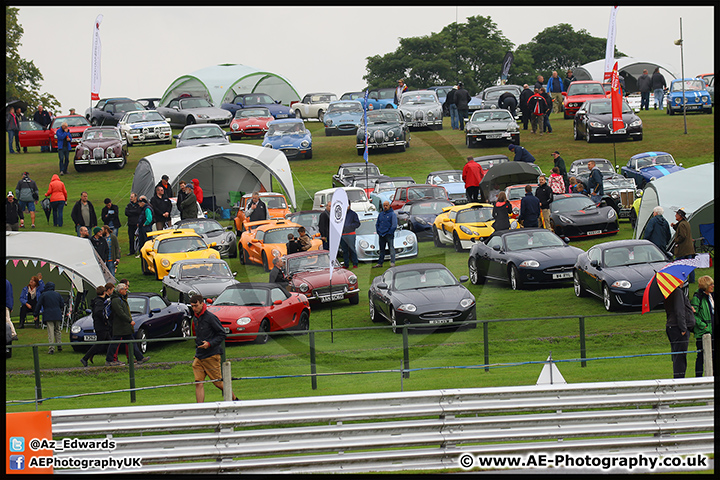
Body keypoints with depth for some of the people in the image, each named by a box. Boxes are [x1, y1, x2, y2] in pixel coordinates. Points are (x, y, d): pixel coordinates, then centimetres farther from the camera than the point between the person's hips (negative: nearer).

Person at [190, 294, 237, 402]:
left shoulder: (211, 318, -13)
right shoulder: (195, 318, 11)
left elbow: (222, 334, -10)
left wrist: (209, 344, -20)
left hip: (211, 356, -7)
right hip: (199, 356, 7)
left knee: (218, 383, 2)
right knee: (198, 383, -5)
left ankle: (234, 399, 23)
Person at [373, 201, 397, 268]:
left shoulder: (392, 214, -4)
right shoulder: (380, 214, 15)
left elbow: (394, 225, -9)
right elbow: (377, 224, 21)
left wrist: (390, 233, -12)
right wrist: (378, 231, 8)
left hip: (389, 235, -6)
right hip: (381, 235, 6)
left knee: (391, 249, -7)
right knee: (381, 249, 11)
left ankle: (392, 262, -9)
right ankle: (380, 263, 16)